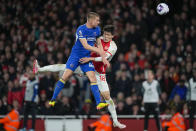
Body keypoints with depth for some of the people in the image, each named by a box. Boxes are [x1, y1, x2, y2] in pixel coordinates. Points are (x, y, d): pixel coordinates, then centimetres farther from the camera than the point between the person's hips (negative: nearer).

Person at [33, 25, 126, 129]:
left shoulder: (113, 46, -12)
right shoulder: (99, 39, 2)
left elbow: (105, 57, -26)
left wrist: (90, 58, -33)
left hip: (99, 72, -4)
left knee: (107, 96, -6)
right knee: (63, 67, -2)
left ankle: (115, 121, 5)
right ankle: (40, 69, 8)